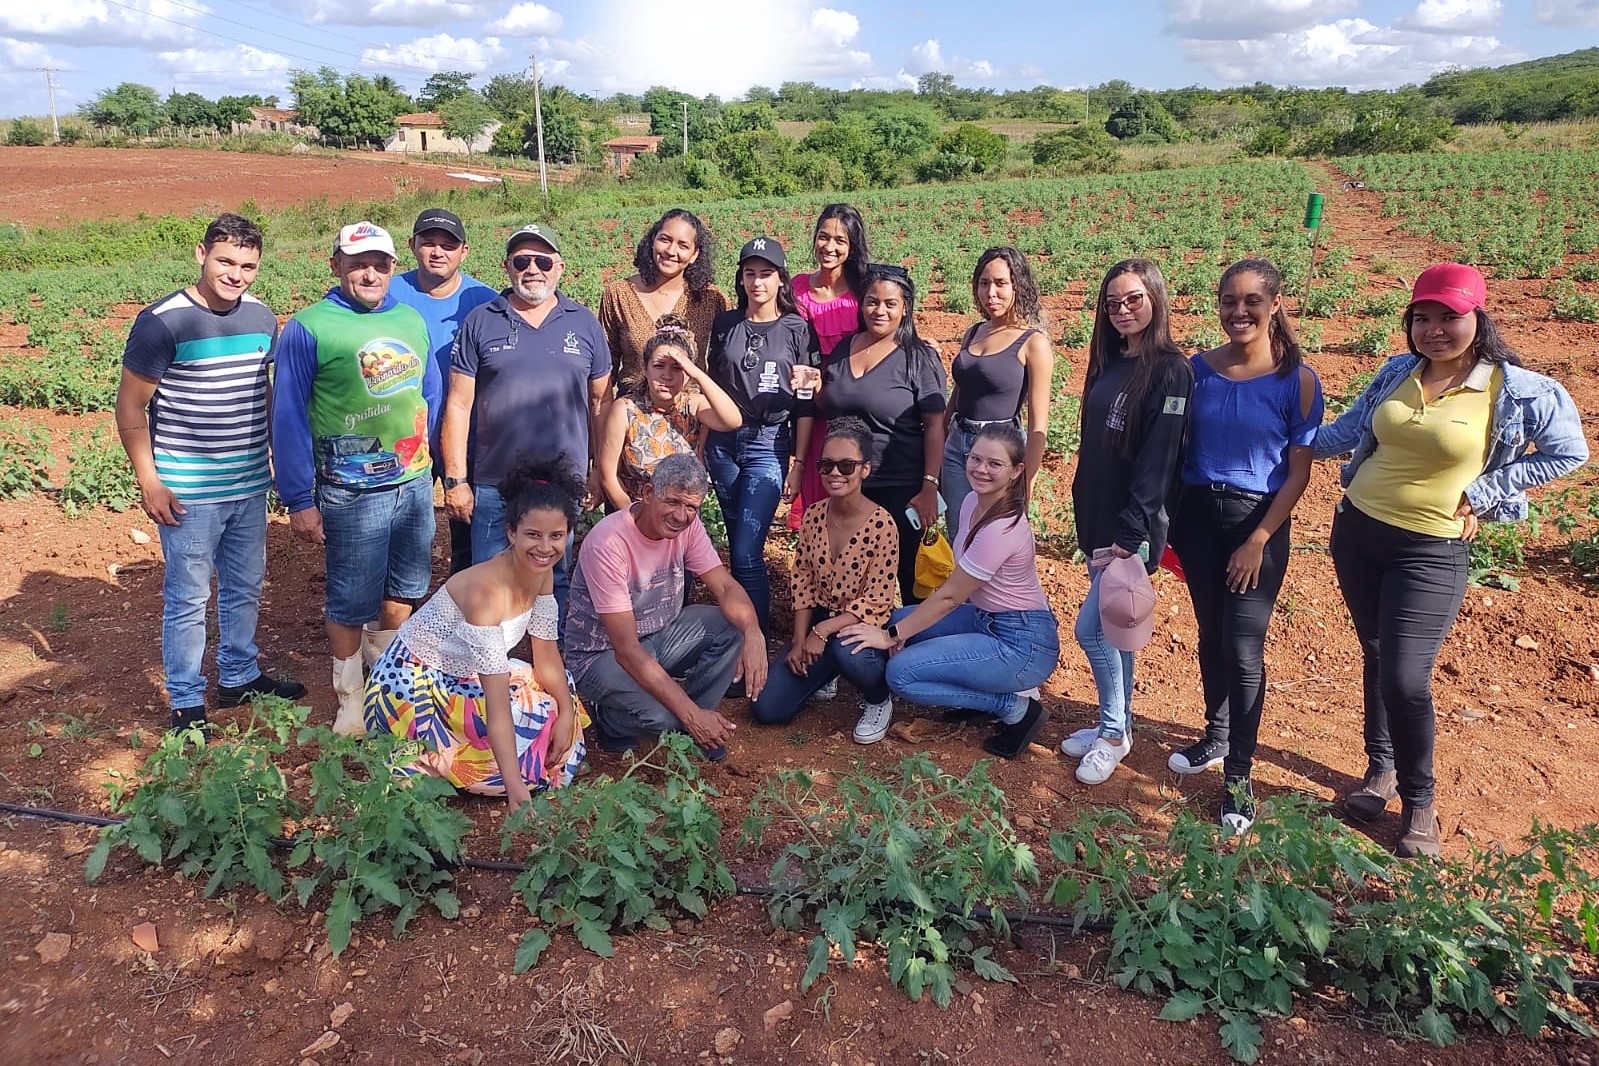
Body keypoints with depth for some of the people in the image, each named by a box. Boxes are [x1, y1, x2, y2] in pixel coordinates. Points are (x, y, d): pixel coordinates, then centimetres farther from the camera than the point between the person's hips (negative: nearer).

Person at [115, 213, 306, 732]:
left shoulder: (260, 317, 4)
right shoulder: (162, 321, -12)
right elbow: (130, 405, -9)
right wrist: (149, 483, -12)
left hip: (251, 487, 6)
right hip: (188, 493, -5)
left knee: (246, 588, 18)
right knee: (188, 598, 5)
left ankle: (240, 677, 35)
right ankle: (186, 703, 19)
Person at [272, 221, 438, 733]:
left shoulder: (412, 321, 6)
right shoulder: (308, 329, -9)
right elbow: (288, 418, -8)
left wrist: (429, 463, 13)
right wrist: (299, 500, -10)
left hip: (415, 484, 5)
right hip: (352, 494, -5)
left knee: (403, 589, 19)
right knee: (352, 604, 6)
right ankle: (351, 701, 26)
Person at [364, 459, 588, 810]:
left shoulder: (541, 572, -10)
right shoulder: (486, 588, -33)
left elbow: (547, 657, -1)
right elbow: (497, 702, -37)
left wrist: (567, 712, -17)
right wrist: (515, 786, -41)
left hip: (462, 676, 8)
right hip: (413, 685, -8)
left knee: (558, 704, 2)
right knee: (534, 725, -17)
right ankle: (418, 762, 1)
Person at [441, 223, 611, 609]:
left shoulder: (584, 324, 6)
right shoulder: (480, 323, 2)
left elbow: (599, 401, 9)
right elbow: (459, 406, 1)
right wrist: (455, 480, -3)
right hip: (493, 487, -1)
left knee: (555, 584, 12)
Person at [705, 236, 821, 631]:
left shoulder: (797, 330, 0)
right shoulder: (725, 324, 8)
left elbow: (806, 404, -1)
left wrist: (797, 464, -5)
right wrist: (700, 444, 8)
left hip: (769, 446, -3)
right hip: (723, 442, 3)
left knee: (746, 553, -10)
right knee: (738, 546, 11)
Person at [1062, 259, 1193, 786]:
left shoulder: (1169, 371, -14)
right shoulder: (1109, 362, 10)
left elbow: (1158, 461, -19)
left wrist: (1129, 534, -22)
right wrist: (1086, 518, 14)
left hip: (1133, 528, -7)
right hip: (1098, 520, 8)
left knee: (1091, 627, -6)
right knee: (1112, 625, 16)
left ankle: (1113, 732, 13)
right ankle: (1116, 724, 30)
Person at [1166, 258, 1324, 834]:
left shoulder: (1297, 380, -8)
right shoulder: (1198, 369, 1)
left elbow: (1298, 472, -7)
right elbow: (1177, 450, 5)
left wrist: (1258, 540, -12)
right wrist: (1168, 525, 2)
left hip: (1259, 521, -3)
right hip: (1198, 514, 3)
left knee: (1243, 647, -3)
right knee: (1210, 634, 16)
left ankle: (1238, 776, 11)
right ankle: (1216, 736, 37)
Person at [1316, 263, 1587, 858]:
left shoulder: (1516, 391, -9)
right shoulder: (1397, 374, 3)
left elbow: (1568, 453, 0)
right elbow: (1349, 430, 14)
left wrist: (1479, 493, -6)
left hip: (1431, 552, -4)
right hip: (1357, 530, 5)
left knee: (1406, 679, -9)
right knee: (1376, 656, 16)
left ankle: (1418, 802, 12)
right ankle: (1381, 768, 34)